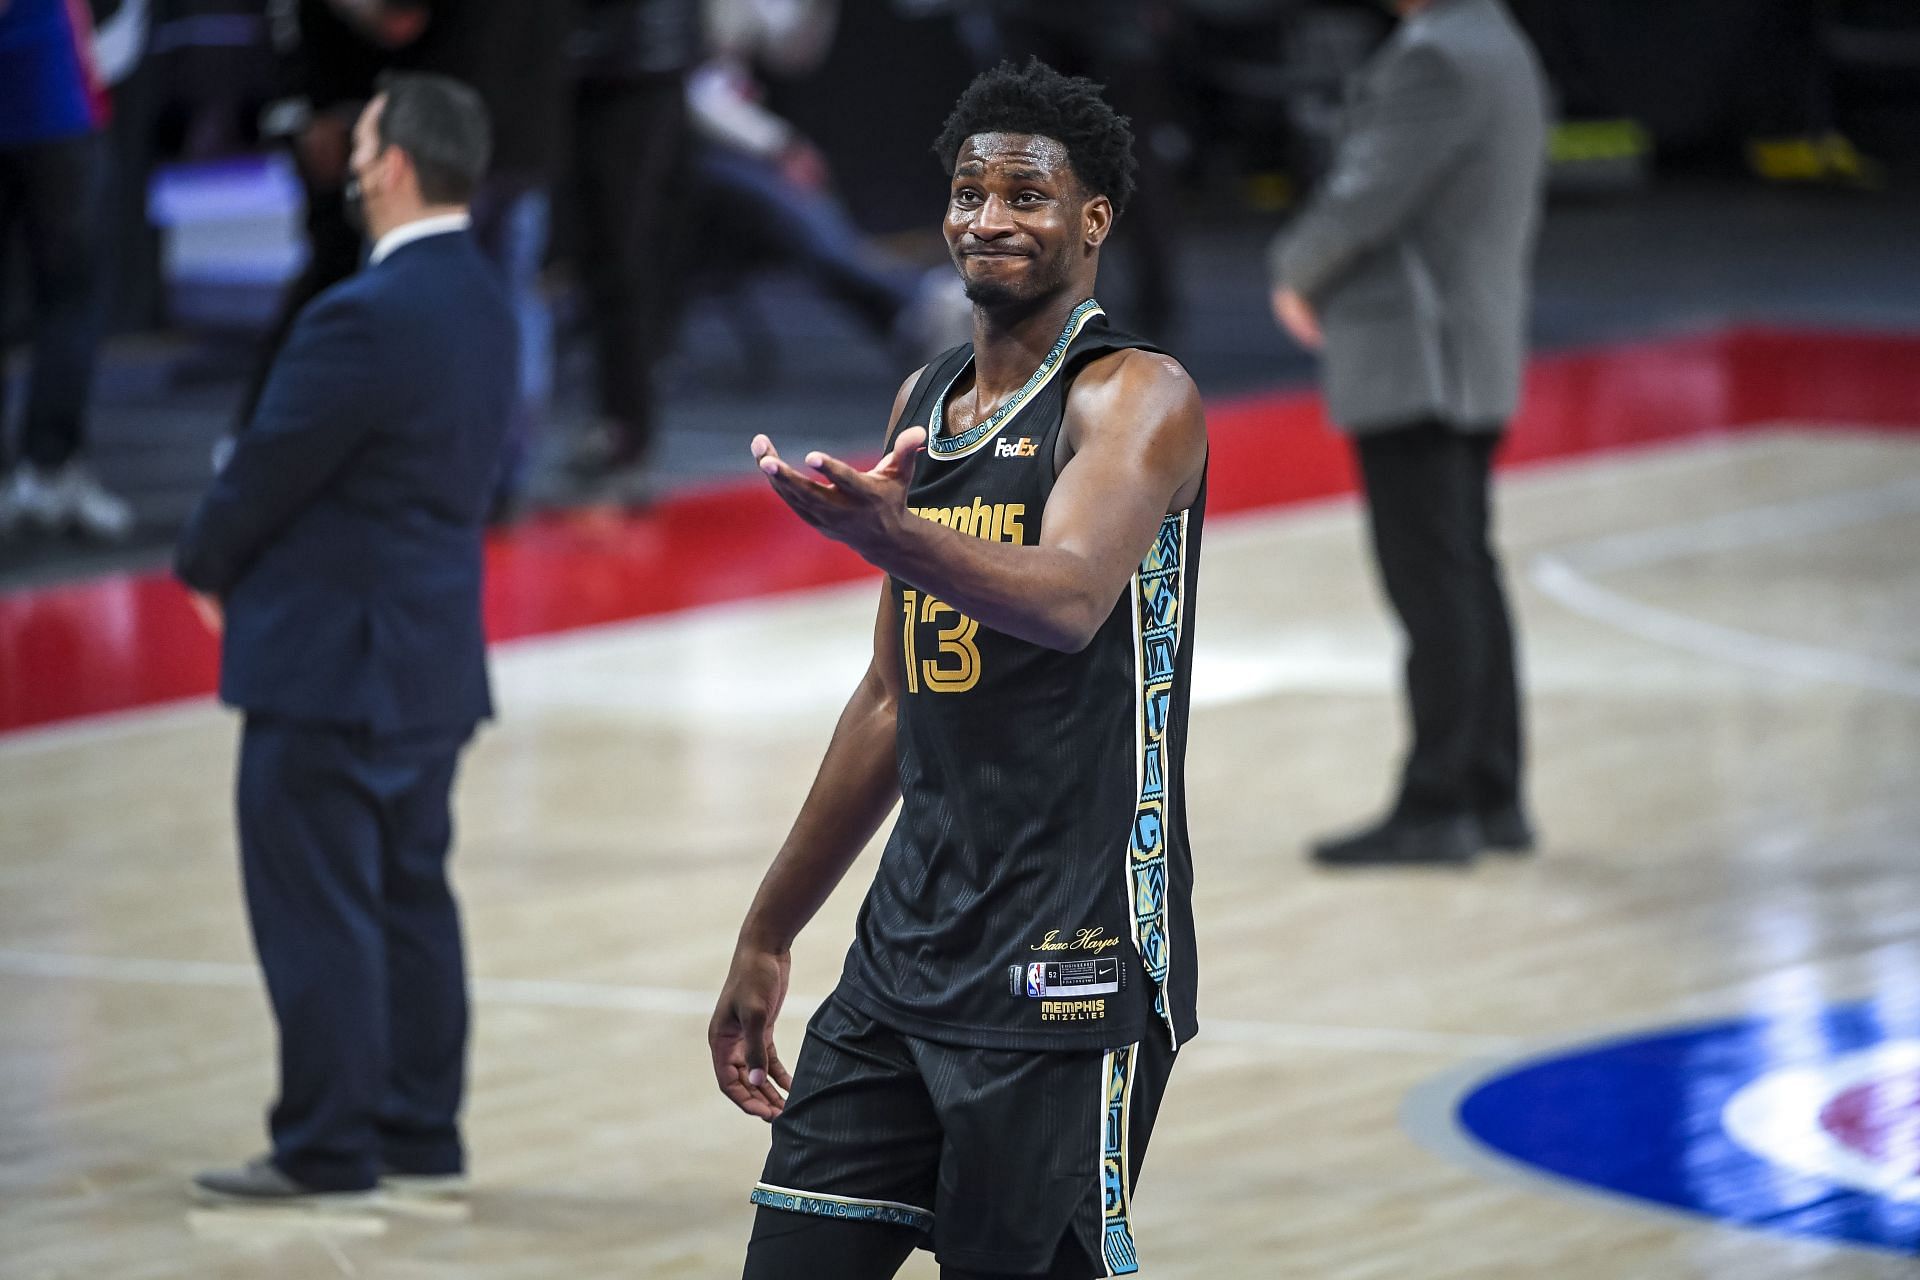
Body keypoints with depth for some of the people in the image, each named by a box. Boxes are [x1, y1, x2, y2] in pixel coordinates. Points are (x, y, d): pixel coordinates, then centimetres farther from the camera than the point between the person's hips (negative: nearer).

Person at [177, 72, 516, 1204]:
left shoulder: (369, 318, -23)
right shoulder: (484, 301, 7)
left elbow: (271, 468, -16)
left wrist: (208, 563, 4)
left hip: (333, 659, -9)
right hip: (435, 649, 9)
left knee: (316, 908, -2)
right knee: (410, 897, 16)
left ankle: (327, 1150, 2)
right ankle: (420, 1135, 21)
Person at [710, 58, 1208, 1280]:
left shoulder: (1137, 398, -7)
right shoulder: (924, 404, 16)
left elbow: (1068, 597, -28)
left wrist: (893, 534, -47)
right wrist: (769, 937, 23)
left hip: (1070, 961, -7)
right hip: (912, 940, 7)